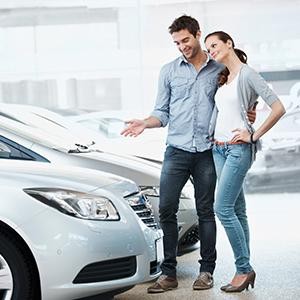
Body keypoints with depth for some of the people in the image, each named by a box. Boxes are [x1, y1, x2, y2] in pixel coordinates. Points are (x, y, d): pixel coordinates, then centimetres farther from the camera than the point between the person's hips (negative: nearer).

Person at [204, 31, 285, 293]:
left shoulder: (247, 74, -7)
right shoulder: (223, 79, 16)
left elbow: (278, 108, -13)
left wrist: (254, 136, -11)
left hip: (238, 148, -8)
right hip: (218, 148, 8)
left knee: (223, 209, -12)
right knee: (237, 210, 7)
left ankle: (244, 269, -2)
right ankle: (245, 270, 11)